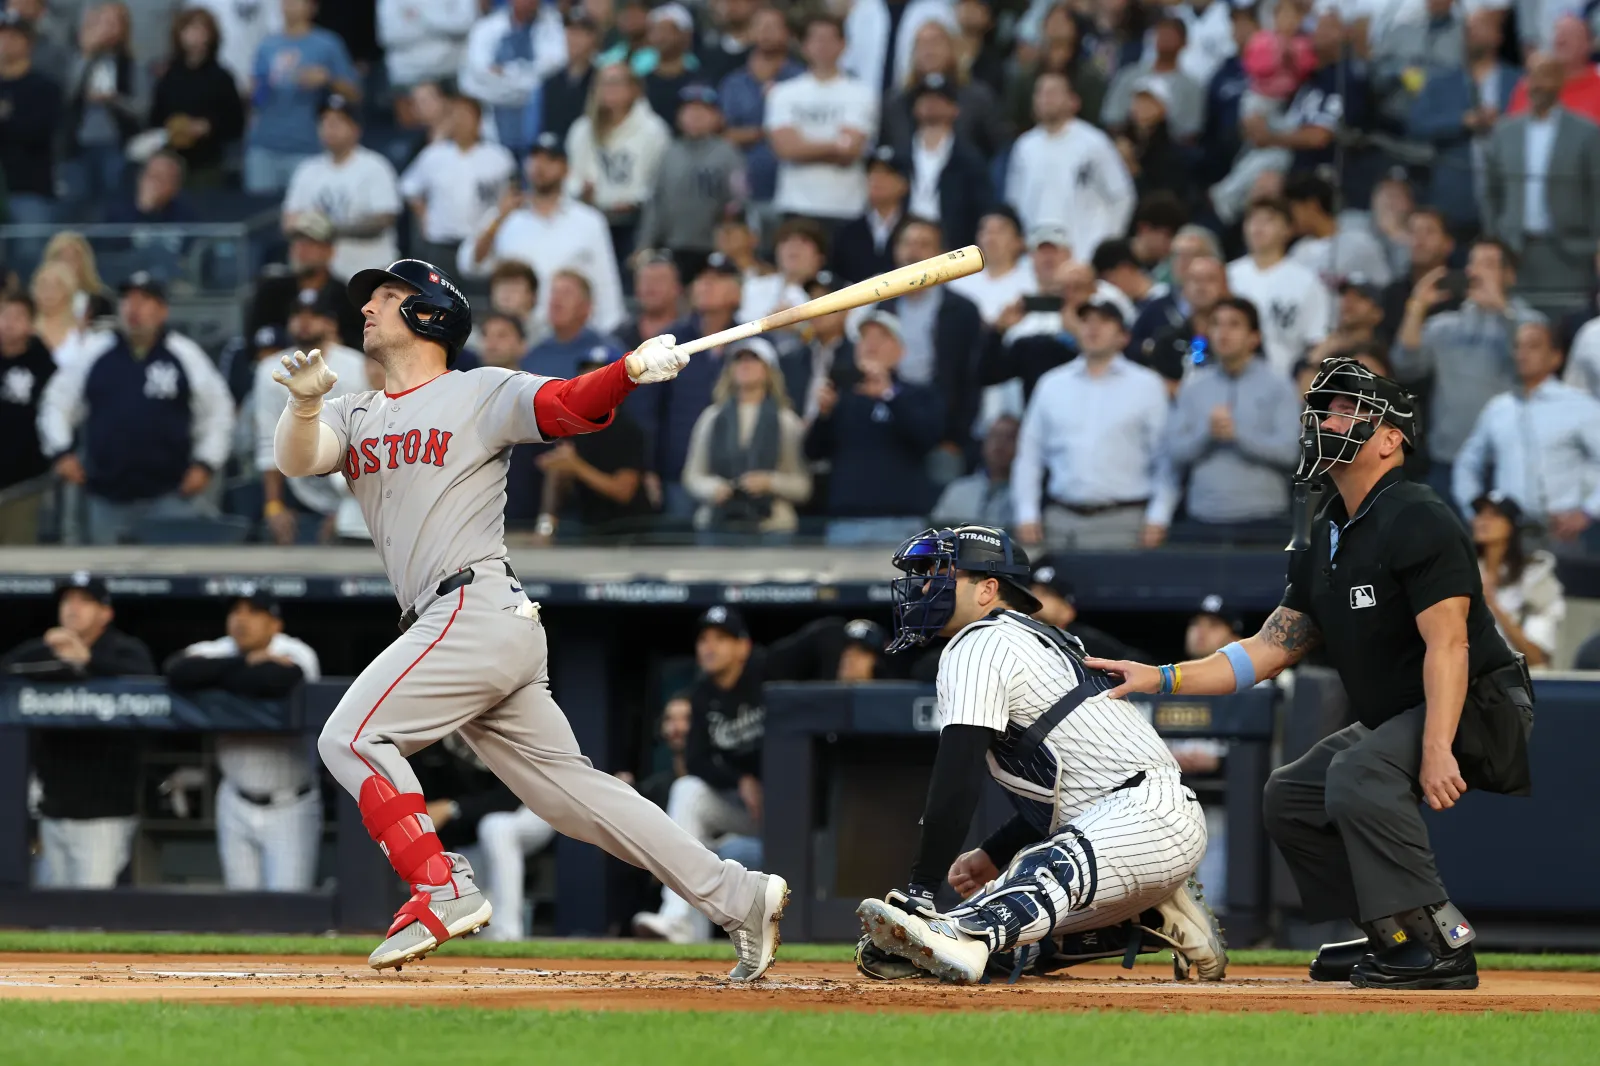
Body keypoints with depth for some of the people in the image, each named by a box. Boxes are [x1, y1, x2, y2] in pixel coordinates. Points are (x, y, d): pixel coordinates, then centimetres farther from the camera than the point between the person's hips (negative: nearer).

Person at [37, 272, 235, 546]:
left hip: (170, 496, -2)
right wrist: (61, 452, 0)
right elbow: (57, 403, 12)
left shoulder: (186, 355, 2)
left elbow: (218, 410, 9)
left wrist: (206, 464, -1)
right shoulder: (95, 354, 5)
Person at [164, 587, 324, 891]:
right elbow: (177, 672, -25)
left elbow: (279, 682, -37)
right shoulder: (217, 651, -5)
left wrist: (211, 674, -22)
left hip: (289, 808, -4)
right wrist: (248, 664, -25)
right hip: (237, 804, 4)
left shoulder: (295, 654, -14)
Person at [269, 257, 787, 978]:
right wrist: (305, 403, -18)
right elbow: (295, 460, 4)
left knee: (351, 737, -14)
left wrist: (632, 370, -31)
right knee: (568, 789, 4)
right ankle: (739, 897, 5)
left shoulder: (482, 393, 4)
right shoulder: (354, 417, 21)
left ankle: (443, 890, -14)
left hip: (478, 607, -7)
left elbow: (571, 406, -12)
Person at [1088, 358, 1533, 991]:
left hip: (1482, 709, -10)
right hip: (1392, 719, 10)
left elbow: (1448, 644, -25)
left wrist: (1436, 750, -35)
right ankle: (1396, 937, 11)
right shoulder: (1323, 541, 11)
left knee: (1357, 773, -31)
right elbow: (1270, 650, 13)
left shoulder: (1419, 522, -17)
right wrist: (1163, 678, 4)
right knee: (1288, 796, 12)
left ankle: (1441, 944, -29)